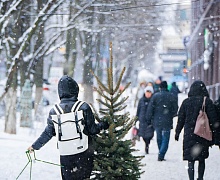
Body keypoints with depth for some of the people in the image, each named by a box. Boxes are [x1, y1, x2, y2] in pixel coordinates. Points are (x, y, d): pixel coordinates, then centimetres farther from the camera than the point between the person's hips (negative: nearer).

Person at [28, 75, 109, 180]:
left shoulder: (54, 111, -4)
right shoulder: (83, 107, -11)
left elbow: (48, 133, 6)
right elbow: (92, 130, -6)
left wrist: (35, 146, 21)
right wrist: (104, 125, 14)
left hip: (65, 157, 2)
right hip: (83, 154, -2)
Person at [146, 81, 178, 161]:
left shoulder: (155, 96, -3)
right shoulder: (171, 96, -3)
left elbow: (150, 109, -4)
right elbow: (175, 108, 1)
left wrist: (149, 120, 4)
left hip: (157, 121, 1)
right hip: (167, 122, -1)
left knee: (159, 139, 15)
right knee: (165, 139, 0)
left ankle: (161, 155, 21)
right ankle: (161, 155, -14)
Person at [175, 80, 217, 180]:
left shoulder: (186, 102, 2)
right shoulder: (207, 101, -4)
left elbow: (181, 119, 6)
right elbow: (213, 119, -5)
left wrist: (177, 132, 16)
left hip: (189, 134, 0)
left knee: (191, 160, -1)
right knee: (202, 159, 15)